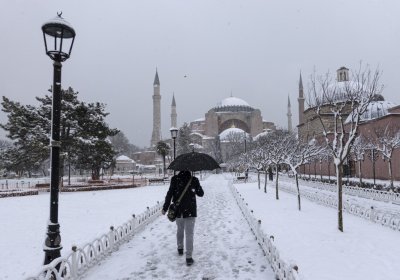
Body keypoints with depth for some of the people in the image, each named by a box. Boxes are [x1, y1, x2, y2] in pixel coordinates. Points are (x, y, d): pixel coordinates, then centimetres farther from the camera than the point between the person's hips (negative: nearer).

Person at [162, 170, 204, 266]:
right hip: (190, 211, -2)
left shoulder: (175, 179, -7)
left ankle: (180, 248, 39)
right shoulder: (194, 180, -8)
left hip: (178, 210, 2)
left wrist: (165, 208, -1)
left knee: (179, 229, 24)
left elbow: (169, 194, -8)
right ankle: (189, 257, -2)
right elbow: (201, 194, 3)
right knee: (189, 234, 2)